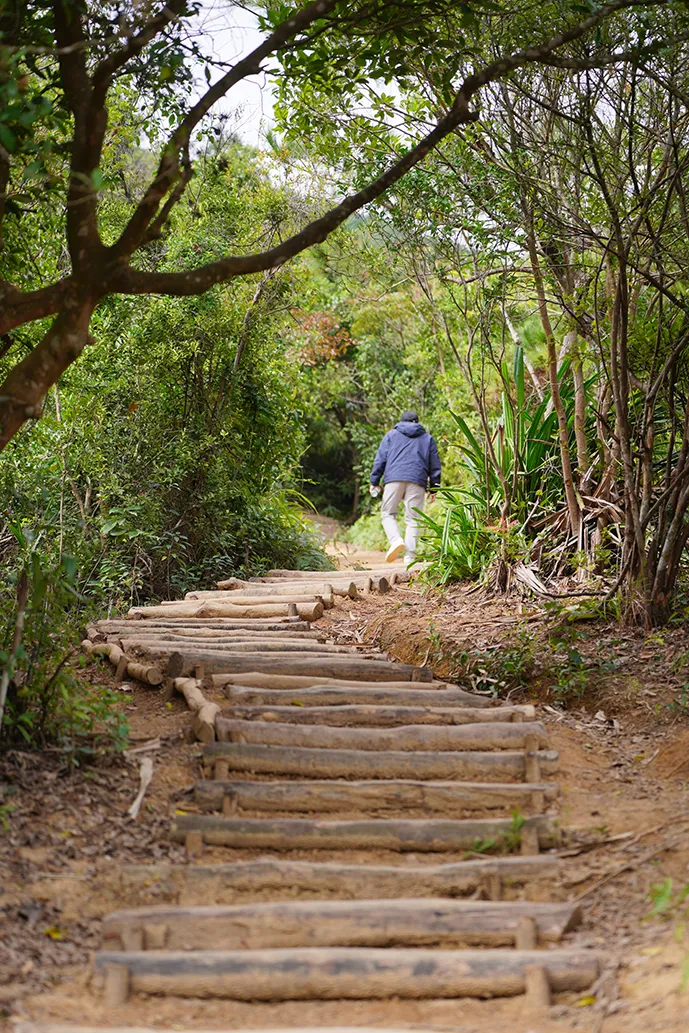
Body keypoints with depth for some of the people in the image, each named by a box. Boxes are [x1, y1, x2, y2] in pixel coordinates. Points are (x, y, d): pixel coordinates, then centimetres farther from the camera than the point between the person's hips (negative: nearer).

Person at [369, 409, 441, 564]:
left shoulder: (391, 435, 19)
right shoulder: (428, 438, 22)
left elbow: (380, 459, 10)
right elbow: (435, 465, 18)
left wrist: (374, 481, 11)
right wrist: (434, 488, 19)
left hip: (394, 478, -1)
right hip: (417, 481, 1)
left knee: (388, 513, 6)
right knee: (412, 519, 1)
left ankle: (396, 540, -21)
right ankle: (410, 555, -9)